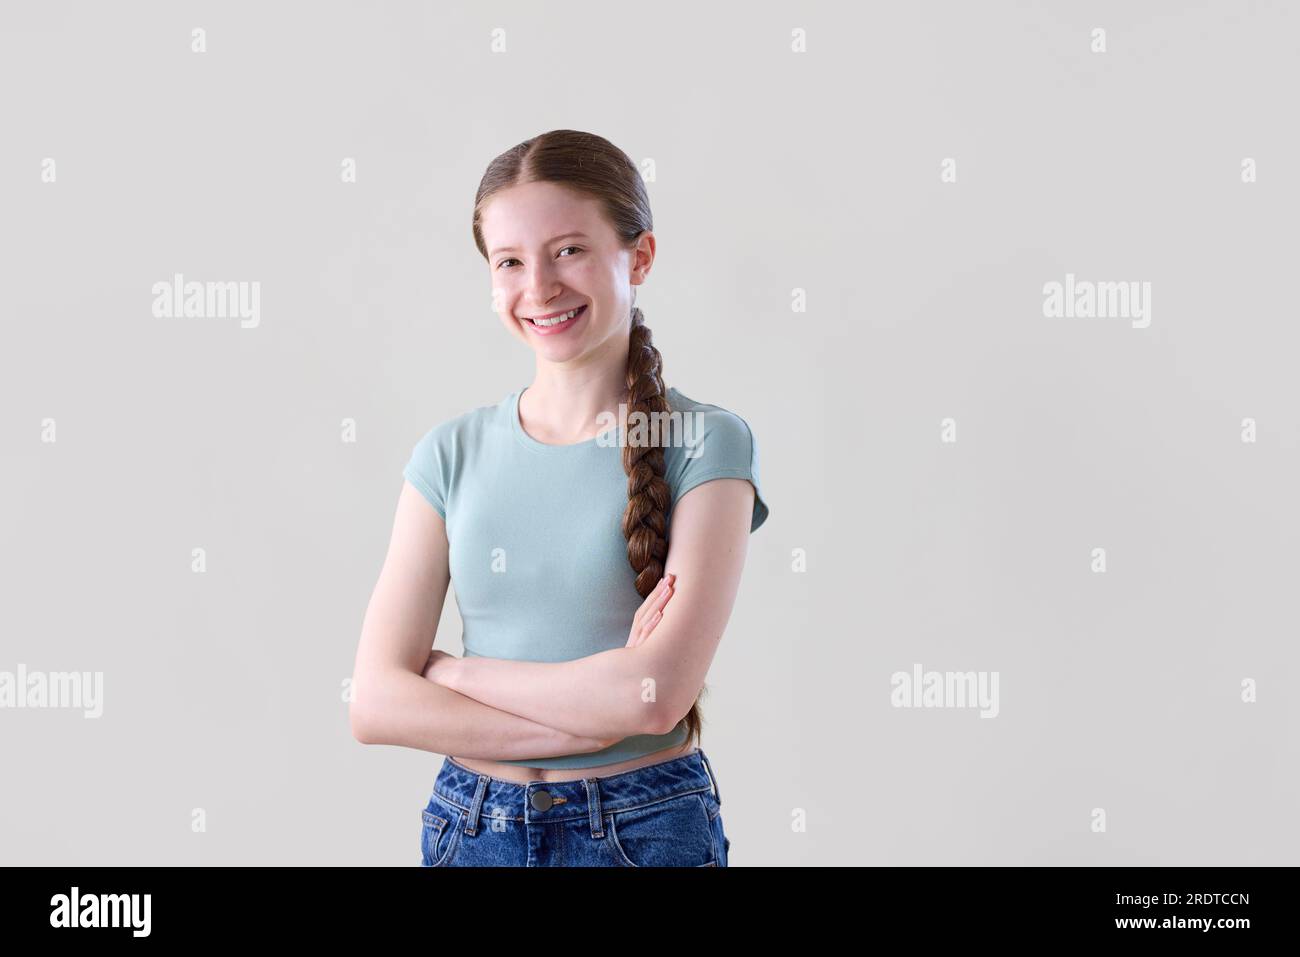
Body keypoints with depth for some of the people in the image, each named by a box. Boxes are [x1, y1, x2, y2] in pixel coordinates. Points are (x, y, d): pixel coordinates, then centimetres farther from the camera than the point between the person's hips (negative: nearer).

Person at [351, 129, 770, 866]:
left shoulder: (706, 443, -10)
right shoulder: (454, 452, -1)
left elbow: (658, 693, -20)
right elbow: (376, 701, -7)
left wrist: (452, 671, -9)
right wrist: (593, 712, -17)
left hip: (647, 830, -2)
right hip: (473, 826, 3)